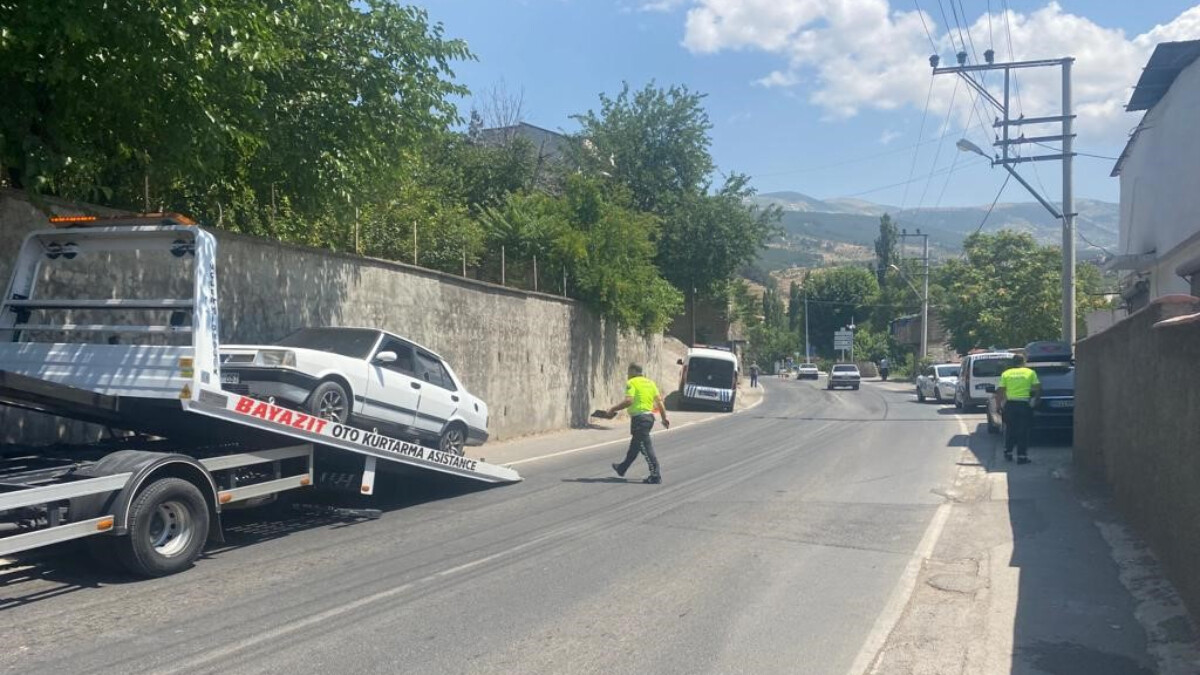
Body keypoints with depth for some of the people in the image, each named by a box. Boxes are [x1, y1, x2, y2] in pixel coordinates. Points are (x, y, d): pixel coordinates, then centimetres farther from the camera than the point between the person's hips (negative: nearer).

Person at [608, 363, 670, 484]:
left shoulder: (631, 383, -9)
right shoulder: (650, 382, 13)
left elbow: (629, 401, -22)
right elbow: (659, 401, 8)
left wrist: (613, 409, -14)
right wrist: (664, 417, 11)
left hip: (639, 417, -9)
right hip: (649, 416, 9)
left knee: (646, 447, -6)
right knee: (634, 444, 21)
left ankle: (655, 475, -8)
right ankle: (622, 468, 37)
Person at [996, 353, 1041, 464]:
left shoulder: (1006, 374, 5)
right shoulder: (1030, 373, 2)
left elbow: (1000, 391, 0)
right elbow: (1037, 388, -3)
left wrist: (1001, 403, 8)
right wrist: (1035, 398, 13)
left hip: (1010, 404, 2)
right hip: (1024, 404, -2)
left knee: (1010, 429, 15)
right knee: (1023, 431, 2)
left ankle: (1008, 453, 21)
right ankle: (1022, 456, 1)